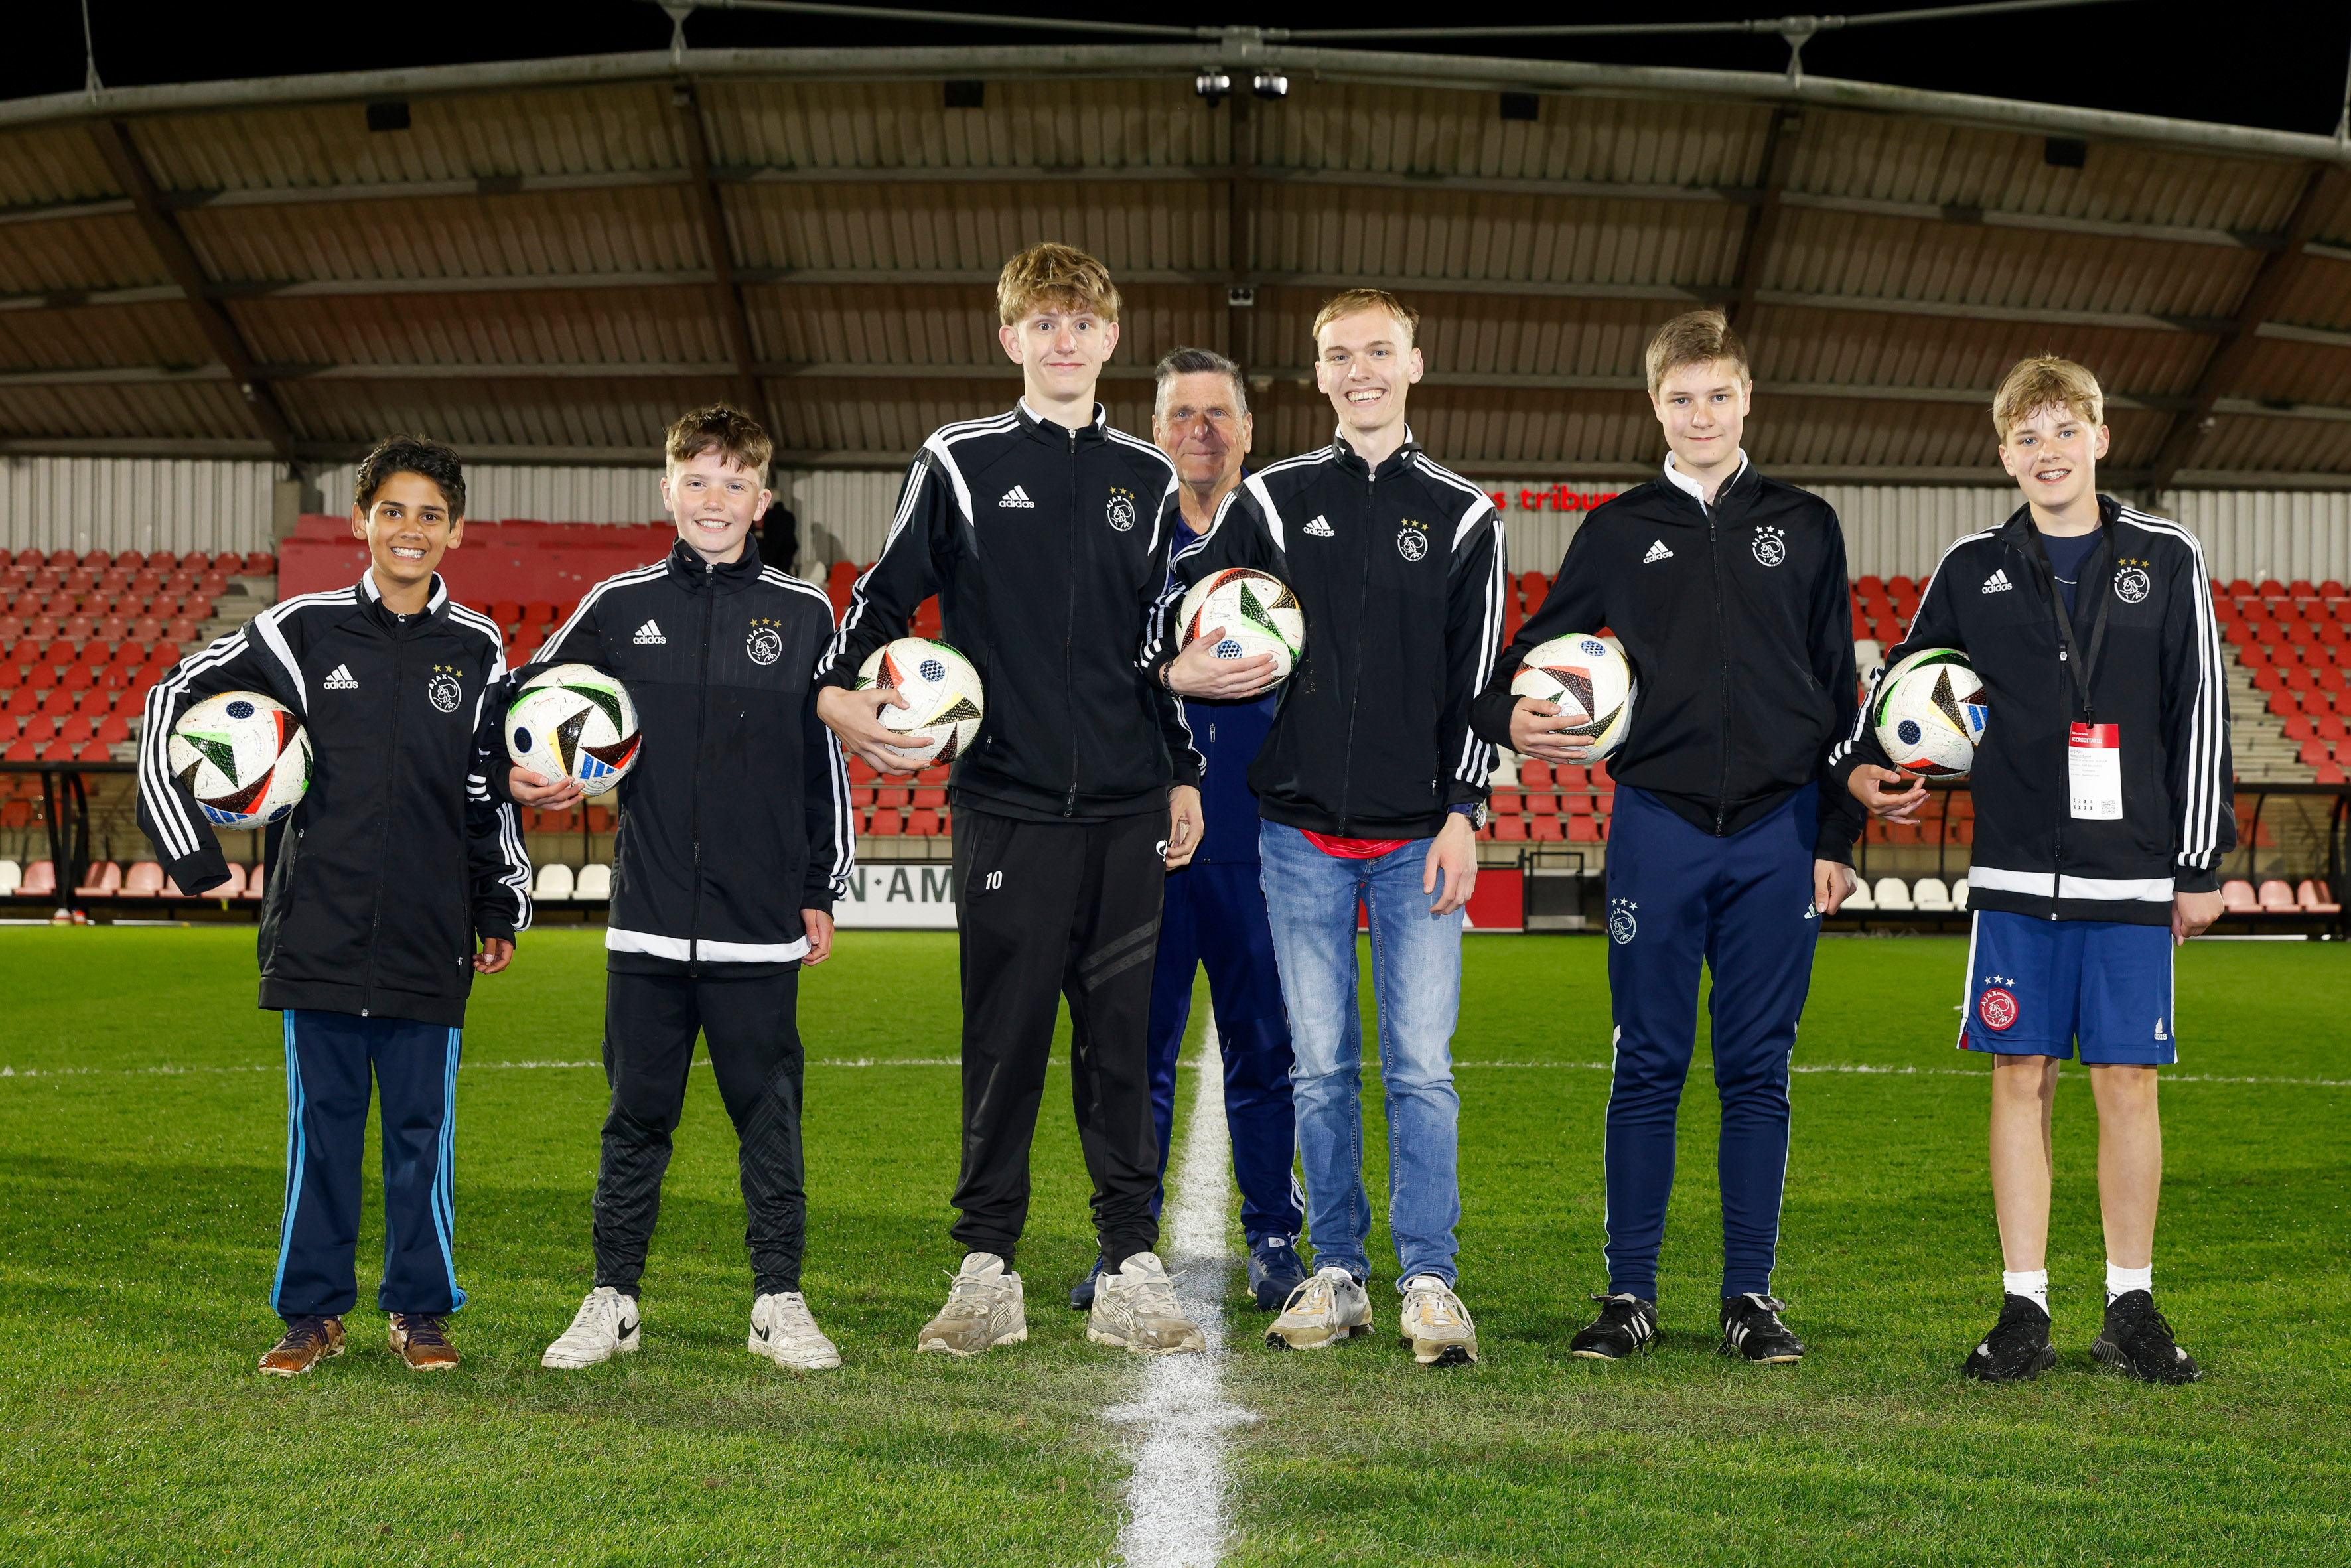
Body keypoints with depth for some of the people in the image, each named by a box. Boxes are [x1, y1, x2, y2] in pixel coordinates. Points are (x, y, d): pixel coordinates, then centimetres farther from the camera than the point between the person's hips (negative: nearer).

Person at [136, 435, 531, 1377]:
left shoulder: (478, 652, 7)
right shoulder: (303, 629, 1)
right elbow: (176, 702, 7)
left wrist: (502, 911, 12)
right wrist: (190, 848, 2)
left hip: (430, 941, 1)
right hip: (318, 933, -1)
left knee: (423, 1125, 5)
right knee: (321, 1122, 5)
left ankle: (420, 1310, 17)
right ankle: (313, 1313, 15)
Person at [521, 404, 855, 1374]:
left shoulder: (803, 613, 4)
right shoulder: (619, 607, 5)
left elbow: (826, 757, 8)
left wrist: (823, 891, 8)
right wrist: (520, 775, -5)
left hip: (762, 926, -1)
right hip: (648, 921, 1)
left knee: (768, 1113, 3)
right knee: (638, 1114, 7)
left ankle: (779, 1301, 13)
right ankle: (614, 1298, 16)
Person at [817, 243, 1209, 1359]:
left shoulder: (1146, 479, 13)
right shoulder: (959, 463, 4)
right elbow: (885, 594, 5)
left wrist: (1185, 776, 15)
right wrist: (839, 690, -14)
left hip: (1127, 808, 3)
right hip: (1007, 806, -2)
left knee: (1123, 1039, 3)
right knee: (1005, 1038, 0)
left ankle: (1131, 1271, 9)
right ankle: (987, 1270, 10)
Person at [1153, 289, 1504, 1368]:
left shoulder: (1462, 516, 6)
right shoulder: (1273, 501, 7)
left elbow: (1477, 683, 4)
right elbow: (1173, 600, 10)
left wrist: (1463, 815, -4)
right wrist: (1178, 671, -12)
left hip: (1417, 837, -1)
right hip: (1302, 831, 1)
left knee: (1421, 1067, -4)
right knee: (1321, 1068, 5)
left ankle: (1429, 1280, 3)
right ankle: (1337, 1276, 13)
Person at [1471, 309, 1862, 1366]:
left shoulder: (1804, 528, 10)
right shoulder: (1619, 532, 8)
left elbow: (1838, 692, 11)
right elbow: (1530, 653, 12)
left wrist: (1838, 838, 5)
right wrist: (1512, 717, -12)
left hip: (1777, 833, 1)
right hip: (1658, 828, 0)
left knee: (1758, 1069, 3)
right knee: (1648, 1067, 1)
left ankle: (1752, 1296, 10)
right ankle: (1629, 1294, 8)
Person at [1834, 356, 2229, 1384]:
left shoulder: (2164, 560, 4)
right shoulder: (1973, 569, 7)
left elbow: (2200, 717, 4)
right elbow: (1904, 677, 18)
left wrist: (2202, 864, 2)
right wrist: (1862, 764, 0)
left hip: (2132, 875, -1)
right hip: (2015, 875, 1)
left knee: (2127, 1081, 1)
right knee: (2022, 1077, 1)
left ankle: (2131, 1310, 12)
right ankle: (2025, 1310, 8)